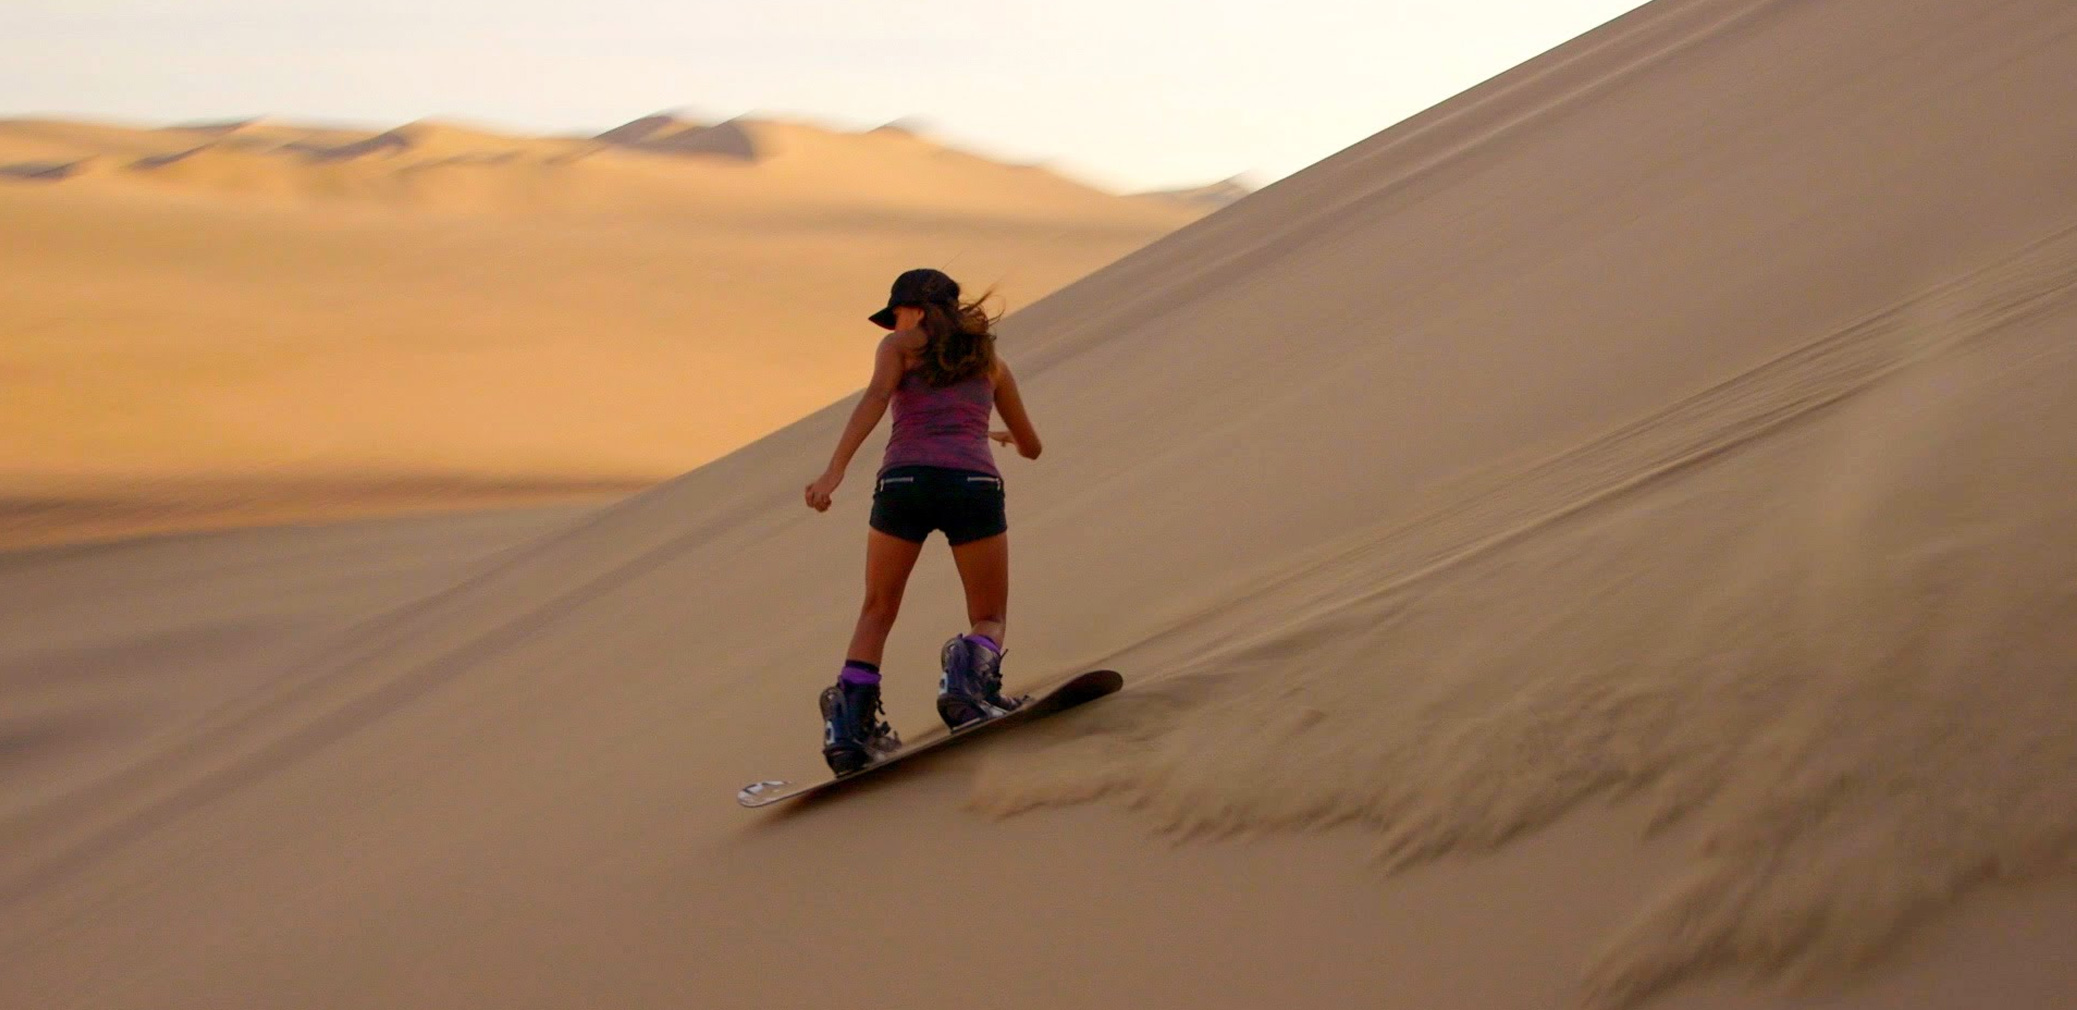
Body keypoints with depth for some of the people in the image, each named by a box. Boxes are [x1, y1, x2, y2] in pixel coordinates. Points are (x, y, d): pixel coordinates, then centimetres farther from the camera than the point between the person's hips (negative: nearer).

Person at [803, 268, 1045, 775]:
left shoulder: (901, 346, 17)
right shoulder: (990, 360, 26)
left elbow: (876, 399, -5)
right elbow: (1032, 447, 34)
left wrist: (834, 470, -16)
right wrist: (1007, 438, 59)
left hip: (904, 481, -1)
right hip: (974, 484, 1)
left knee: (877, 613, 18)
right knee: (991, 619, 15)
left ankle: (850, 724, 2)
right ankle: (971, 669, -20)